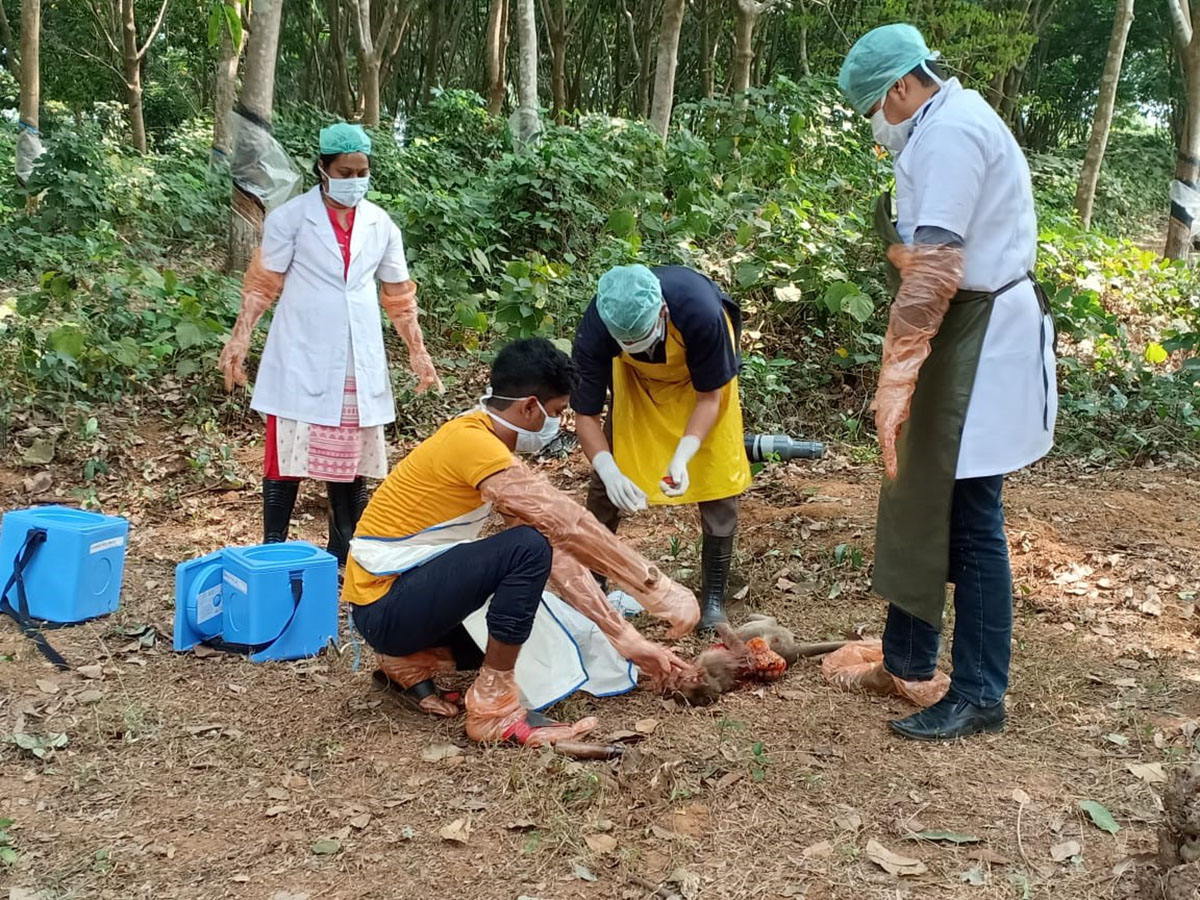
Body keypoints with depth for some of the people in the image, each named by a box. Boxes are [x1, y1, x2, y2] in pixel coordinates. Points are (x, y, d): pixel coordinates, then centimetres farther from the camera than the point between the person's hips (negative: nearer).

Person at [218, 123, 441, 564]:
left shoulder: (380, 224, 7)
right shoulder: (291, 217, -4)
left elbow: (399, 294, 13)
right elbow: (263, 282, -2)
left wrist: (417, 351, 11)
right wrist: (240, 337, -12)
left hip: (359, 363, 4)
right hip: (302, 359, -4)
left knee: (352, 458, 9)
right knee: (289, 454, -2)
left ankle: (343, 553, 19)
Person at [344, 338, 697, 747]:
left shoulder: (491, 446, 8)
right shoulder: (471, 441, -21)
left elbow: (558, 552, 5)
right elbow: (570, 526, -27)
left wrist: (627, 639, 1)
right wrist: (660, 589, -22)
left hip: (413, 590, 10)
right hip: (384, 603, -10)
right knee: (527, 549, -26)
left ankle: (413, 661, 13)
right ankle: (493, 707, -16)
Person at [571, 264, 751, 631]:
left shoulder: (701, 313, -43)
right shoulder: (594, 330, -37)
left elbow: (709, 398, -28)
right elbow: (586, 414, -26)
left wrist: (683, 457, -42)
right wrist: (610, 473, -41)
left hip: (702, 370, -1)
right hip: (637, 375, 2)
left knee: (718, 478, -8)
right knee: (606, 480, -3)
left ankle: (714, 597, 6)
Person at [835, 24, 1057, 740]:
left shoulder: (949, 130, -16)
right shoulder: (953, 123, 16)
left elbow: (934, 267, -26)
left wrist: (897, 378, -27)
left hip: (977, 344, -10)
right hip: (961, 336, 10)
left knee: (967, 521, -3)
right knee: (921, 500, 17)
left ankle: (979, 697, 8)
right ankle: (908, 656, 31)